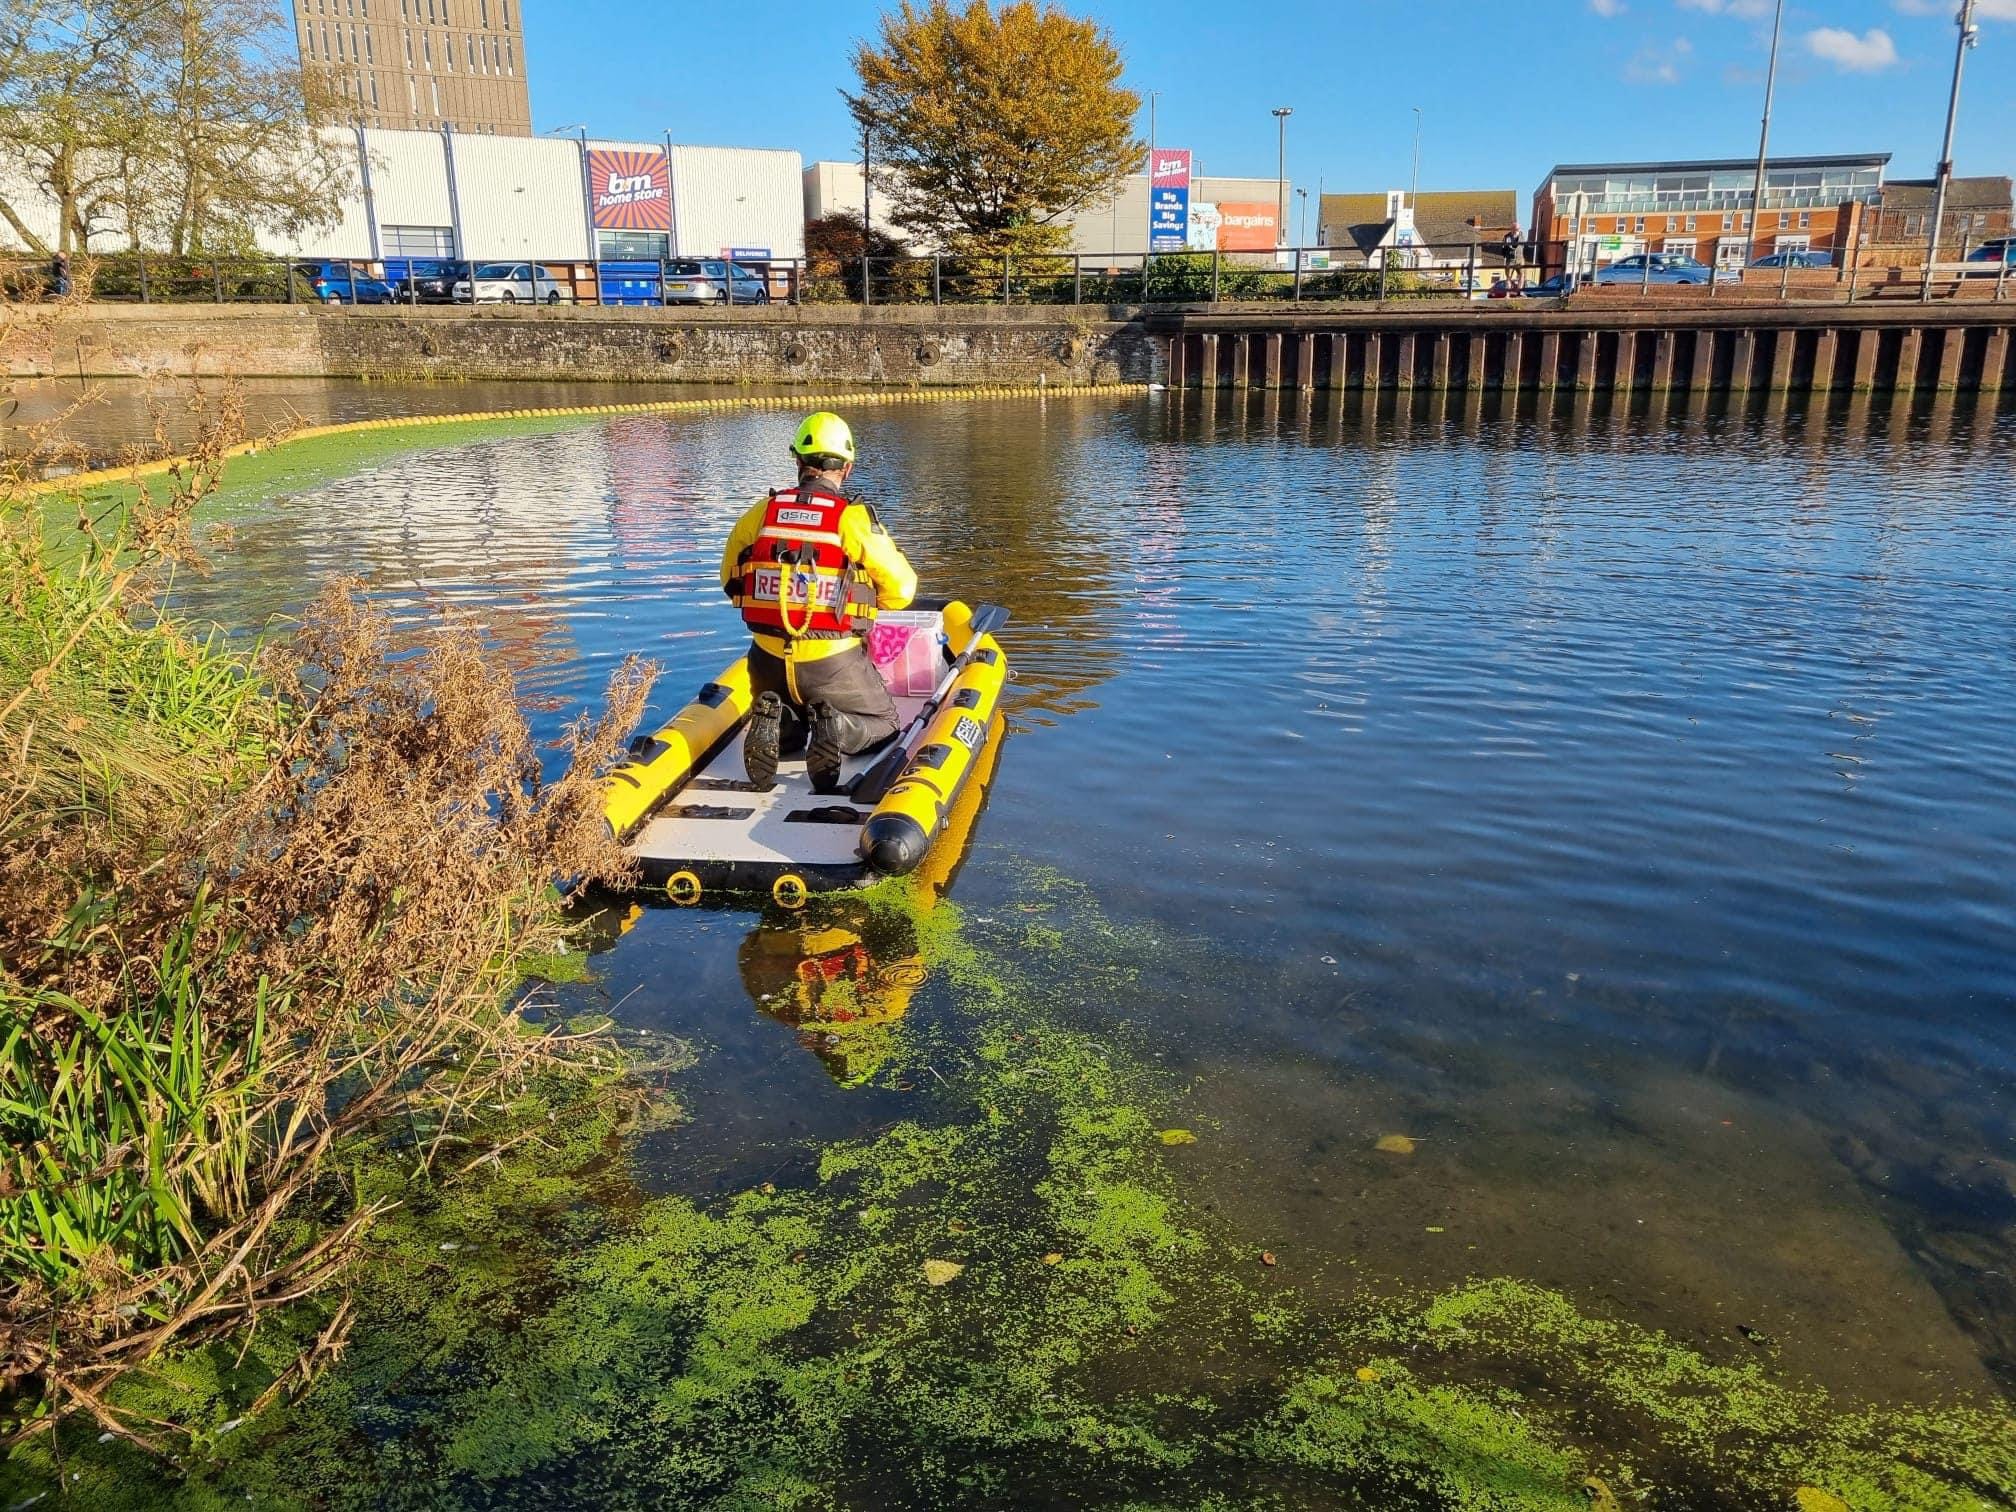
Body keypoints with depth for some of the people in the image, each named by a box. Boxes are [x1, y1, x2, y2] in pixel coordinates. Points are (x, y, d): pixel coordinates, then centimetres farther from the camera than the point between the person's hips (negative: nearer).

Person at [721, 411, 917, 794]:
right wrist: (863, 604, 18)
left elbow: (730, 579, 14)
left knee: (791, 723, 33)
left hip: (768, 661, 3)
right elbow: (901, 588, -3)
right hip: (834, 663, -3)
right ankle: (838, 731, -13)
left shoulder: (760, 513, 2)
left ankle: (770, 725, -5)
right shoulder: (854, 518, -8)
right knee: (884, 722, 23)